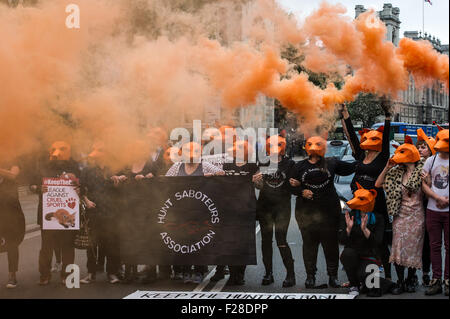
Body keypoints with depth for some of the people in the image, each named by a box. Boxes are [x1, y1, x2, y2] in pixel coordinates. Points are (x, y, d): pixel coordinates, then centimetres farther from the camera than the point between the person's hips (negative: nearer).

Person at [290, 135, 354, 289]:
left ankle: (333, 276, 12)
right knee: (309, 243, 3)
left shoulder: (331, 163, 7)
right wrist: (301, 191, -9)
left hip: (329, 210, 0)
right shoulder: (300, 166, 8)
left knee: (331, 243, 2)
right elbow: (292, 188, 9)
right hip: (306, 211, 0)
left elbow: (350, 168, 10)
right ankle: (310, 275, 14)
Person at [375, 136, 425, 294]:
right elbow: (378, 184, 10)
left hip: (416, 215, -3)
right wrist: (387, 168, 4)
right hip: (400, 214, 3)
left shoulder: (421, 171, -2)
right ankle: (400, 281, 4)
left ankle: (411, 279, 20)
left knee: (413, 247, 2)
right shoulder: (397, 173, 8)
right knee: (398, 247, -4)